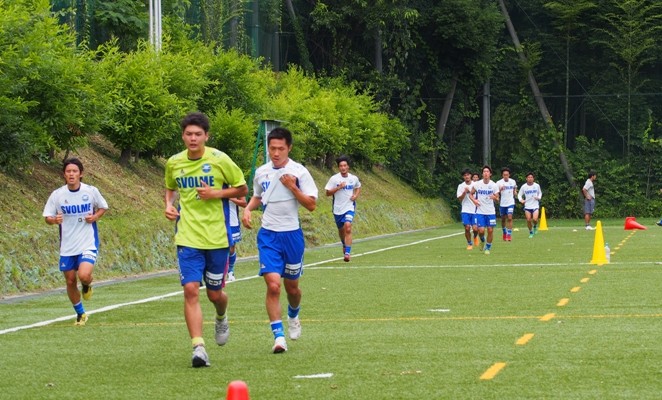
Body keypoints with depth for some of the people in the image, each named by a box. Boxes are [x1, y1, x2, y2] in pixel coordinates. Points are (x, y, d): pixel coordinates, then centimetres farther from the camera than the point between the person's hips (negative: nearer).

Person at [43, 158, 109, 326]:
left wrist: (95, 217, -10)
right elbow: (47, 217, 1)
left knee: (84, 275, -24)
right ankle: (80, 314, 31)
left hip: (88, 244, -2)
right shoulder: (57, 195, -5)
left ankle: (87, 286, 15)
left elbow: (103, 207, 11)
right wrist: (54, 220, -22)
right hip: (67, 247, 2)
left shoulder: (91, 191, -6)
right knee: (70, 281, 8)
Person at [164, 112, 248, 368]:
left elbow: (242, 189, 3)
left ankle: (221, 318, 45)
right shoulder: (174, 163, 2)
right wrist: (169, 205, 2)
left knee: (215, 293, 9)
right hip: (188, 238, 1)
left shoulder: (219, 160, -7)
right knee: (191, 290, -14)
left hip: (217, 237, -1)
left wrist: (216, 193, -13)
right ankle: (198, 347, -13)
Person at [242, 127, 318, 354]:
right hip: (268, 235, 1)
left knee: (291, 286, 13)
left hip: (292, 235, -1)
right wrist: (248, 209, 4)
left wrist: (292, 187, -19)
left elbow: (311, 205, -8)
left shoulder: (299, 172, -6)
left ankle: (293, 317, 46)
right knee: (273, 285, -15)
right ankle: (278, 336, -12)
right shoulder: (261, 172, 4)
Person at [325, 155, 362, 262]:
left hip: (349, 207, -1)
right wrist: (338, 187, -20)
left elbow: (358, 188, 20)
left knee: (348, 227, -21)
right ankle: (344, 245, 48)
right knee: (341, 230, 16)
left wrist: (356, 195, 0)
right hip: (338, 209, 1)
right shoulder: (334, 179, -7)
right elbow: (328, 193, -7)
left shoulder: (354, 178, 0)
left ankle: (347, 253, -24)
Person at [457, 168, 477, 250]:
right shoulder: (461, 186, 2)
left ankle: (475, 237, 29)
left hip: (475, 210, 0)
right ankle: (469, 243, 11)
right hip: (465, 210, 0)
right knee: (467, 228, -10)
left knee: (475, 229, -5)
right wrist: (464, 192, -17)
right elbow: (460, 199, -3)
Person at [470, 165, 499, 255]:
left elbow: (497, 199, 1)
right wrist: (474, 200, -10)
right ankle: (482, 241, 25)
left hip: (491, 211, 0)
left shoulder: (494, 185, -4)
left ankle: (488, 247, 18)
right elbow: (471, 194, 10)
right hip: (480, 211, 0)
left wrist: (494, 197, -23)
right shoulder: (477, 184, -4)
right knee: (481, 230, -9)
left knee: (490, 230, -1)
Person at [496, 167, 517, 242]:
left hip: (510, 203, 0)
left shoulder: (513, 182, 0)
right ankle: (504, 233, 32)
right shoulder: (499, 183, -8)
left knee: (509, 218, -14)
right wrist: (500, 190, -29)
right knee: (503, 219, 12)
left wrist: (515, 192, -2)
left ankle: (509, 234, -13)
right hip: (502, 204, 0)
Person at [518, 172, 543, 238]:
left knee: (535, 219, -17)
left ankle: (535, 226, 18)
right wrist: (521, 200, -13)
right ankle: (531, 232, 18)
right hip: (527, 206, 1)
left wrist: (539, 197, -5)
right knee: (528, 220, -3)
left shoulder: (537, 186, 0)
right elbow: (519, 194, 7)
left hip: (535, 205, -1)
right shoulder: (524, 187, -1)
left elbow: (540, 193, 16)